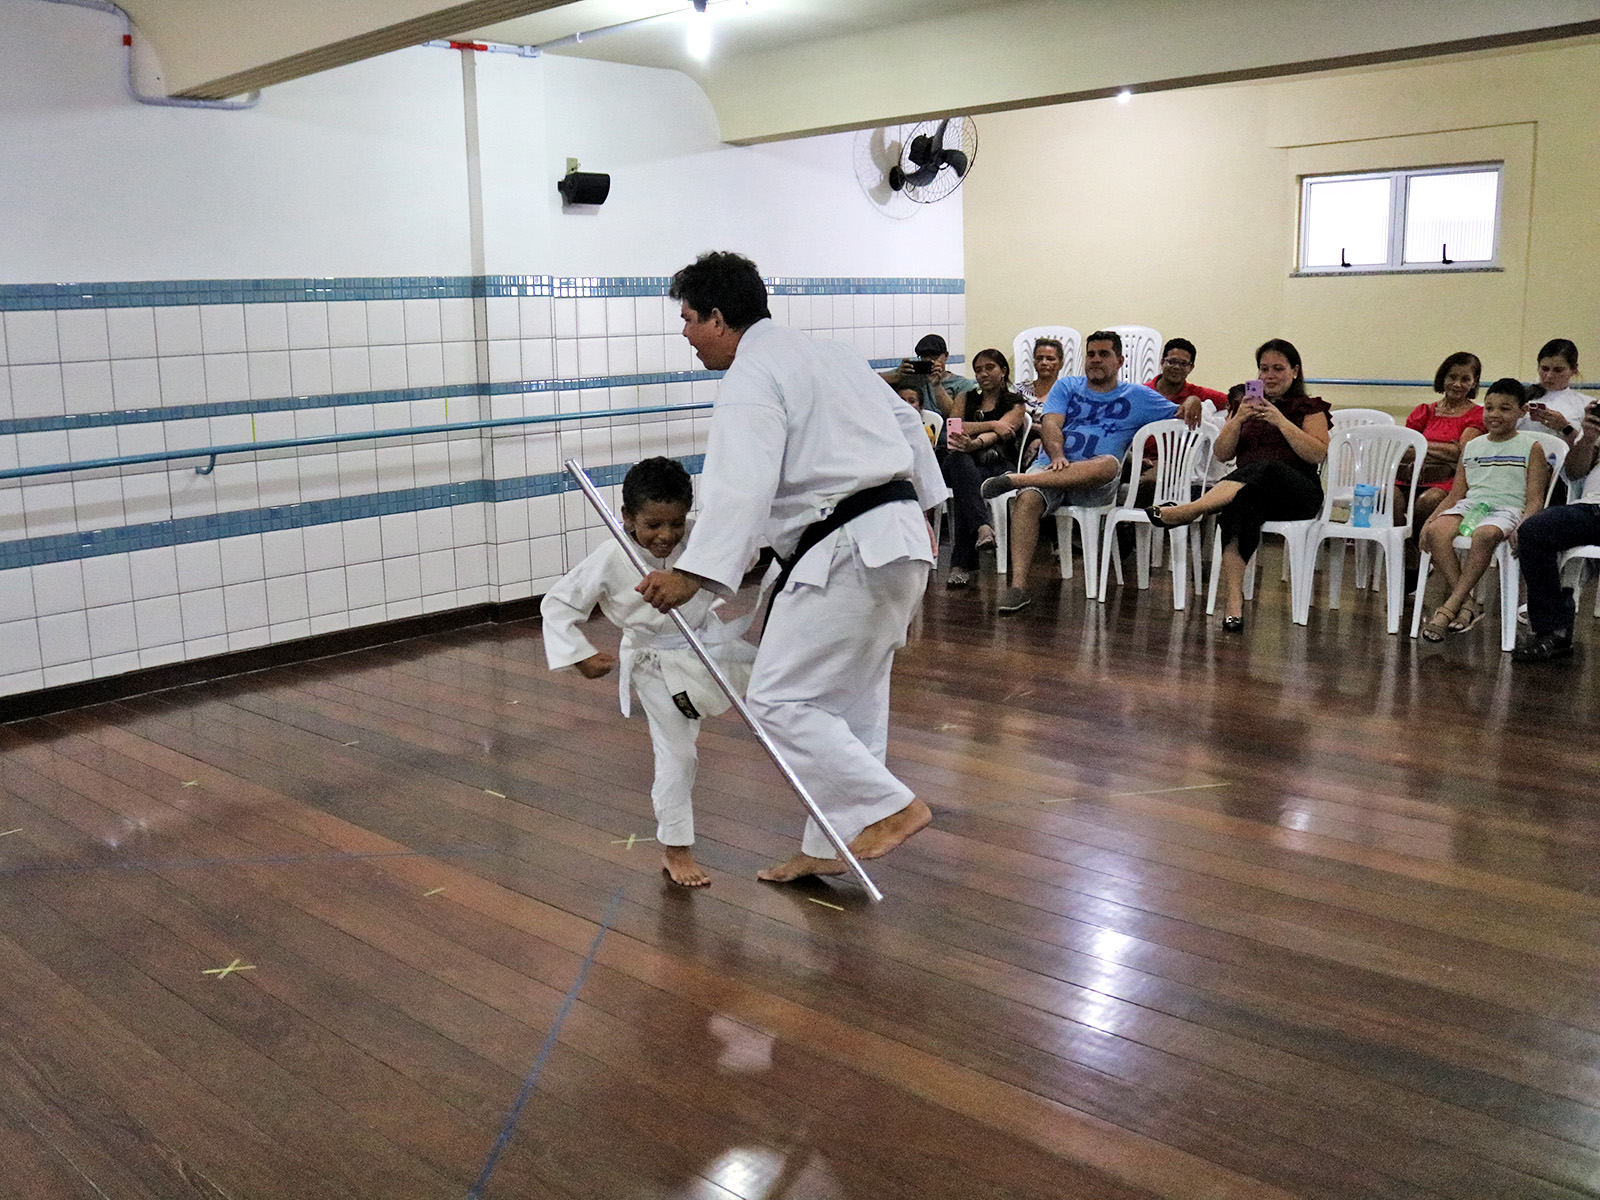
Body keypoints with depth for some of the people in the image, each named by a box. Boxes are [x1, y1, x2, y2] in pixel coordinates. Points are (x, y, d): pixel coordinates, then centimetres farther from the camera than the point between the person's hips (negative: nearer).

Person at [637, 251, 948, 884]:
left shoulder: (750, 381, -9)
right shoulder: (828, 353, 19)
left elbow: (742, 486, -24)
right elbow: (906, 422, 24)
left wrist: (692, 572, -32)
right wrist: (920, 511, 29)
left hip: (846, 552, -10)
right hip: (901, 541, 10)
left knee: (779, 699, -5)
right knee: (849, 700, 16)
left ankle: (891, 807, -5)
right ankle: (832, 847, 24)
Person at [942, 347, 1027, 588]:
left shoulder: (1015, 404, 14)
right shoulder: (967, 399, 26)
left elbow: (999, 433, -7)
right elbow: (954, 427, 6)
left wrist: (974, 443, -30)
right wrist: (992, 424, -6)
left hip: (998, 466, -2)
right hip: (964, 464, 2)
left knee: (964, 488, -37)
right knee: (958, 459, -37)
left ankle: (961, 564, -43)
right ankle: (982, 527, -57)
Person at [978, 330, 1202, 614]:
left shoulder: (1136, 396, 21)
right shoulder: (1067, 386, 21)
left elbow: (1181, 417, 18)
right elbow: (1050, 424, 5)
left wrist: (1192, 403, -7)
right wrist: (1057, 455, -17)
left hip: (1094, 485, 0)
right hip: (1051, 468, 1)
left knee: (1110, 463, -37)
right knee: (1027, 499, -34)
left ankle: (1015, 479, -38)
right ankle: (1018, 585, -37)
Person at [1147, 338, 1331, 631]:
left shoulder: (1310, 408, 14)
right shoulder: (1243, 404, 23)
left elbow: (1318, 454, -2)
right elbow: (1221, 454, 13)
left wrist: (1281, 421, -10)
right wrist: (1237, 420, -4)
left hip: (1297, 492, -2)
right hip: (1246, 488, 2)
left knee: (1264, 471, -39)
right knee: (1242, 506, -38)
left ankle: (1184, 511, -48)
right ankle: (1233, 602, -49)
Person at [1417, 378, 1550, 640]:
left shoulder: (1531, 448, 9)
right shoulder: (1471, 447, 21)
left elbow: (1535, 500, 1)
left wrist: (1522, 527, -21)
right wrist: (1430, 519, 0)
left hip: (1507, 509, -4)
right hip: (1469, 506, 4)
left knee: (1485, 535, -40)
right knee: (1435, 531, -30)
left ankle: (1450, 607, -37)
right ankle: (1467, 604, -30)